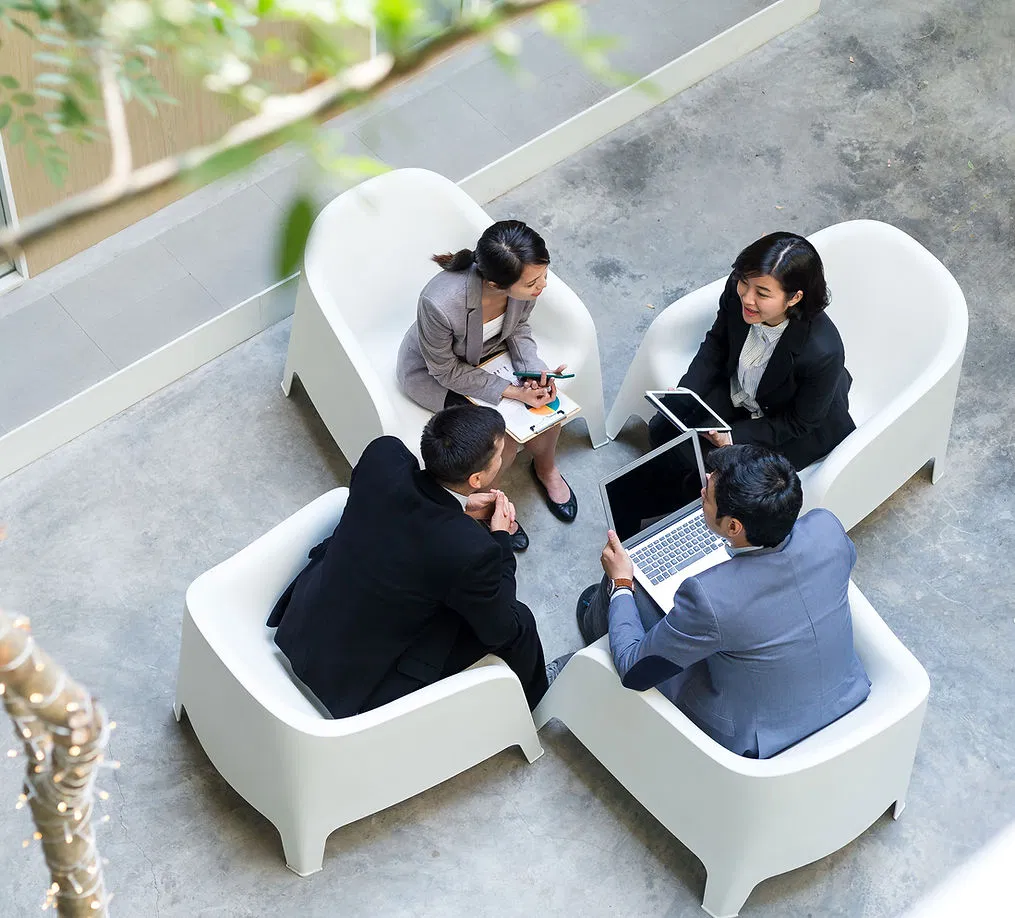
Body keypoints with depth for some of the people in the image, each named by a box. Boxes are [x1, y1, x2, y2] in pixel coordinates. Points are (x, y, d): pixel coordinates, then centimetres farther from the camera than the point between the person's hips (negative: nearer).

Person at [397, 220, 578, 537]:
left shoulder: (528, 277, -28)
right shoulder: (440, 305, -44)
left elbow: (518, 328, -4)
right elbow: (446, 371, -25)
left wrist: (536, 371, -21)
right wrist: (512, 392, -28)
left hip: (489, 350, 5)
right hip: (432, 372, -5)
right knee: (501, 449, -15)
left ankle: (546, 468, 27)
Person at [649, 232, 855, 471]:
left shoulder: (822, 352, -40)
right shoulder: (737, 290, -26)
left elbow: (801, 422, -21)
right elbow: (717, 343, -2)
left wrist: (735, 436, -24)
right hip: (736, 393, 5)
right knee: (663, 430, -1)